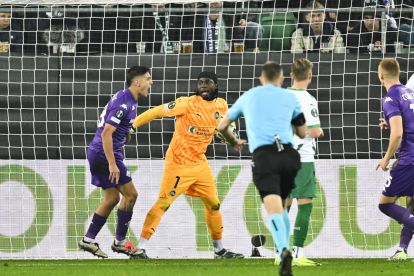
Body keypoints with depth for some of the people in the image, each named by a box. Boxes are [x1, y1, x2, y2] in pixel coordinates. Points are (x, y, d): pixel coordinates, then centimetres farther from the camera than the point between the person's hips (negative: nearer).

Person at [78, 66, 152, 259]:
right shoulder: (123, 103, -20)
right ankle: (120, 242, 1)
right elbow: (106, 133, -25)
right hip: (105, 155, -10)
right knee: (130, 194, -5)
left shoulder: (128, 101, 12)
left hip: (98, 154, 10)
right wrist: (112, 164, -26)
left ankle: (88, 240, 18)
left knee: (112, 198, 15)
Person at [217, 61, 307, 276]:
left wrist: (233, 142, 53)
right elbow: (302, 133, 27)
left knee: (274, 208, -18)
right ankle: (284, 248, 17)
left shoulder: (248, 97, 22)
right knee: (281, 205, 23)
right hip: (289, 154, 2)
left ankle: (283, 249, -41)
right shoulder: (290, 97, 19)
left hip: (263, 155, -2)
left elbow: (222, 126, 32)